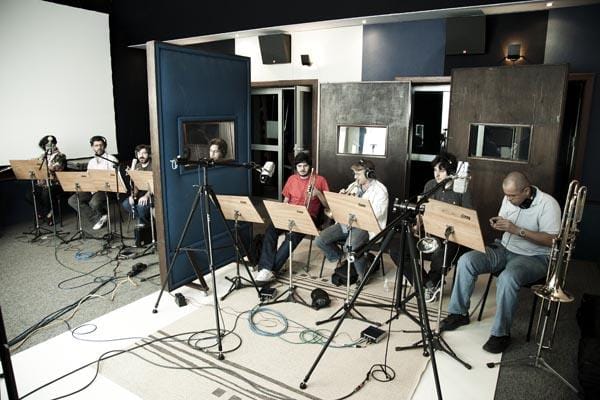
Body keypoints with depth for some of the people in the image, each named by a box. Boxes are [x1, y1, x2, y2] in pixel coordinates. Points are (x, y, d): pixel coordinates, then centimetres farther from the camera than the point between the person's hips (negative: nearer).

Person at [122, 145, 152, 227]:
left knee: (141, 206, -32)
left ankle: (143, 222, 0)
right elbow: (135, 183, 7)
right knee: (125, 204, -17)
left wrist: (146, 196, -31)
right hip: (140, 193, 7)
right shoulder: (137, 166, 11)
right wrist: (132, 195, -12)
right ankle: (145, 219, 2)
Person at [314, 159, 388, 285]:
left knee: (349, 247, -35)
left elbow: (375, 214, -17)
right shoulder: (353, 186, 13)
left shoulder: (380, 190, -5)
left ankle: (362, 273, -4)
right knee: (320, 240, -11)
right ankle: (340, 257, 17)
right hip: (346, 222, 7)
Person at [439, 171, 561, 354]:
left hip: (534, 257, -6)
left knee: (507, 278, -37)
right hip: (504, 249, 6)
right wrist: (498, 223, -8)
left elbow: (552, 240, -20)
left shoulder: (547, 204, -16)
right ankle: (459, 313, -3)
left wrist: (517, 230, -26)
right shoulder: (509, 198, 2)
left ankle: (501, 333, -17)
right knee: (466, 260, -15)